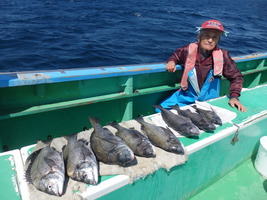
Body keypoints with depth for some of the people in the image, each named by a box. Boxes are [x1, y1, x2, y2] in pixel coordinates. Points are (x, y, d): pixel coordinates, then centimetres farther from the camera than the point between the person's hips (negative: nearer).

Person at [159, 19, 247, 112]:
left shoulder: (222, 56, -10)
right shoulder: (189, 50, -8)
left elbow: (236, 77, 1)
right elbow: (176, 55, 16)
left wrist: (234, 97, -9)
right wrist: (172, 61, -5)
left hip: (209, 101, -1)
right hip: (186, 97, 1)